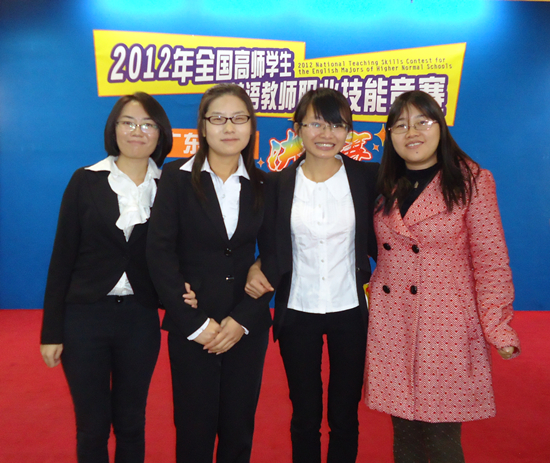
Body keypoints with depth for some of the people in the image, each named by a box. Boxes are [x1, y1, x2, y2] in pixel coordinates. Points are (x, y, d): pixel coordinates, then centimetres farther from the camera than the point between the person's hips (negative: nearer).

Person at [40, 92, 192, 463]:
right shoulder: (86, 181, -2)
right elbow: (63, 257, -2)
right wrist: (51, 331, -4)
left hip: (141, 319, 1)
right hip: (84, 316, -1)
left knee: (131, 422, 15)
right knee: (91, 426, 11)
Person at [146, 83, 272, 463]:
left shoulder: (264, 186, 3)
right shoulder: (177, 178, -3)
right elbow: (160, 252, -8)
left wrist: (242, 320, -8)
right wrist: (196, 323, -12)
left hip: (247, 326, 2)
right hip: (192, 327, -1)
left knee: (239, 429, 12)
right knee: (194, 427, 8)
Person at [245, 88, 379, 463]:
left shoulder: (366, 176, -4)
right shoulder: (279, 184, -1)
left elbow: (378, 241, 1)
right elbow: (274, 249, 4)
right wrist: (259, 270, -15)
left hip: (350, 310, 0)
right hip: (297, 312, 1)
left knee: (345, 415, 13)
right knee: (305, 414, 14)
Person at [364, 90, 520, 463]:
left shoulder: (472, 182, -3)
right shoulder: (386, 188, 10)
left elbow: (491, 261, -6)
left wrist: (498, 328, -14)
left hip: (445, 330, -4)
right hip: (390, 330, 4)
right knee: (404, 432, 13)